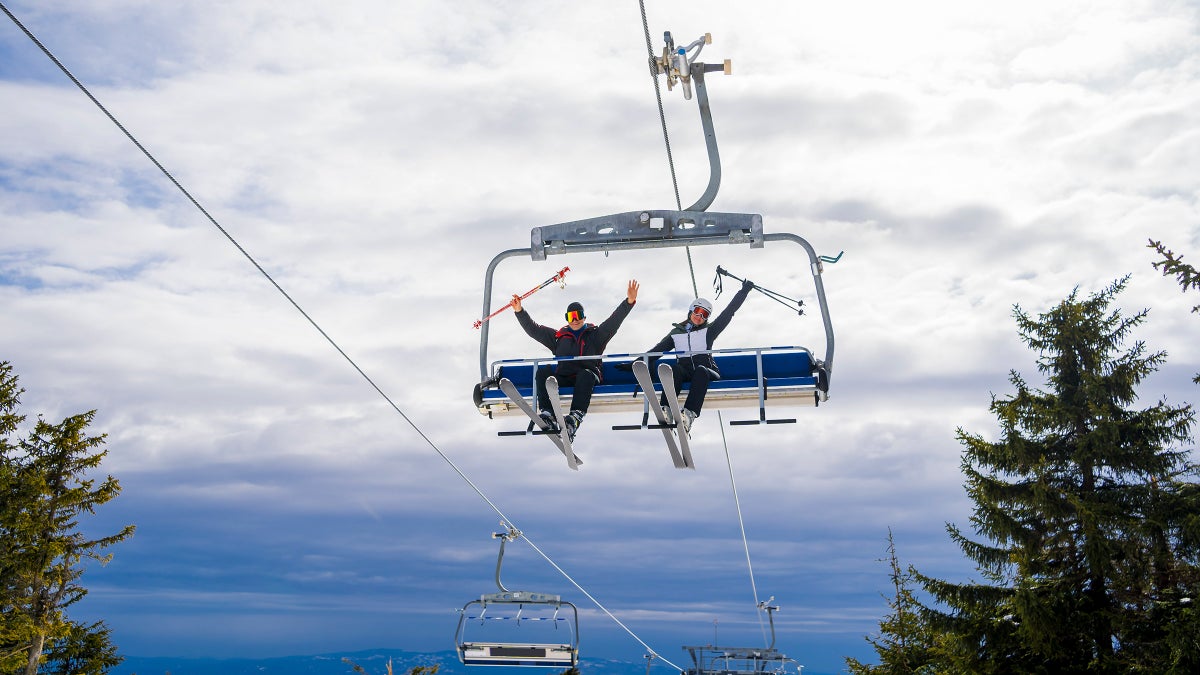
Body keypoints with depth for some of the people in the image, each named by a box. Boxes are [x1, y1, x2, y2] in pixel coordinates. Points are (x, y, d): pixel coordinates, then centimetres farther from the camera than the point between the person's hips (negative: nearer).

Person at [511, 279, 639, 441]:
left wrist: (629, 301, -6)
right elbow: (533, 329, 23)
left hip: (589, 375, -2)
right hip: (563, 378, 2)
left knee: (586, 375, -37)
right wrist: (519, 311, 12)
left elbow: (614, 320, 7)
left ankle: (575, 417, -57)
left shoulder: (595, 334, 20)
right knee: (543, 371, -24)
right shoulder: (559, 336, 26)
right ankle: (547, 415, -43)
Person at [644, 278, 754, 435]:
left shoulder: (708, 331, 14)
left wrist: (744, 291, 8)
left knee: (701, 371, -36)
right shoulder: (677, 332, 20)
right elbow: (657, 350, 20)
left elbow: (729, 312, 11)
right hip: (684, 372, 1)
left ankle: (689, 416, -56)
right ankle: (666, 411, -52)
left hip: (706, 371, -1)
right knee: (675, 368, -32)